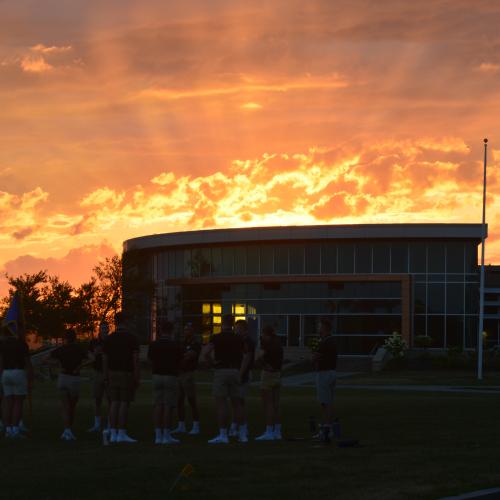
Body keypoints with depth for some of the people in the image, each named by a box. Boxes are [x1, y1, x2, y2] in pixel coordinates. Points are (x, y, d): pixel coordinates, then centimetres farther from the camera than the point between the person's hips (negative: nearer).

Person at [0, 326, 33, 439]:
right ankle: (15, 430, -5)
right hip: (19, 374, -2)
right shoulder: (22, 344, 1)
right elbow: (28, 364, -3)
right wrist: (31, 382, 2)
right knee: (19, 403, 2)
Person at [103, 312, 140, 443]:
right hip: (127, 373, -4)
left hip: (113, 373, 4)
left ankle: (113, 434, 3)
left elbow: (104, 359, 4)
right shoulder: (132, 338, -6)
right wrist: (137, 377, -8)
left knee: (114, 403, 6)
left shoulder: (109, 339, 4)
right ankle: (122, 434, -6)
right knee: (125, 403, -3)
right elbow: (136, 359, -11)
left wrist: (105, 377, 10)